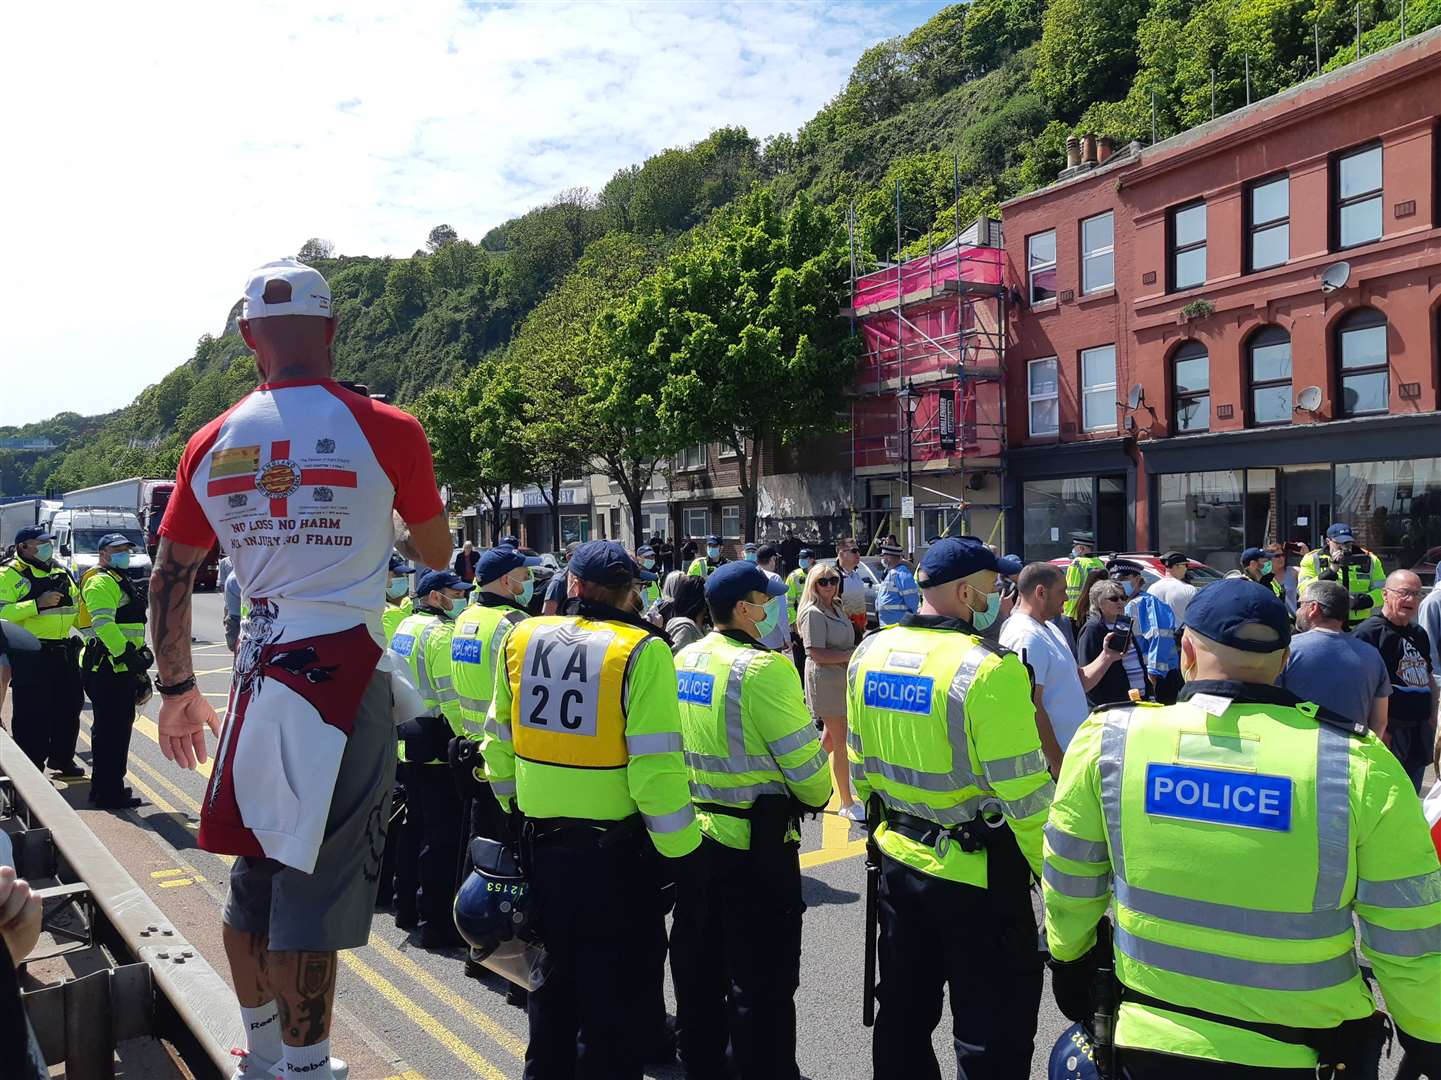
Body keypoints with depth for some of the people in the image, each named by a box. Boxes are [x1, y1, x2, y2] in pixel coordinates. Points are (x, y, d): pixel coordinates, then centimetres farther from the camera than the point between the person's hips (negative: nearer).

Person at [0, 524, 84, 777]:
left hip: (64, 651, 7)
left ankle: (62, 759, 28)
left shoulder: (60, 571, 16)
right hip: (31, 656, -7)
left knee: (69, 707, 13)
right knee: (32, 713, -2)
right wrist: (38, 604, -25)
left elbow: (76, 607, 27)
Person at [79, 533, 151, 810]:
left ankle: (105, 787, 27)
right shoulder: (101, 582, -11)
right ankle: (108, 794, -2)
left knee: (119, 728, 17)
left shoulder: (121, 581, 23)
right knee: (111, 731, -7)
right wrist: (128, 655, -29)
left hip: (122, 666, 11)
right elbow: (103, 624, -23)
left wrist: (141, 652, 29)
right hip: (108, 668, -11)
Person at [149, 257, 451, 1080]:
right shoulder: (386, 430, -8)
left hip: (260, 673, 5)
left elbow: (169, 578, 8)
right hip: (345, 673, -5)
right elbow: (437, 555, 4)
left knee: (258, 869, 19)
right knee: (315, 881, 1)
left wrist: (177, 688, 18)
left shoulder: (213, 444, 4)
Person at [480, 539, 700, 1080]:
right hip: (615, 848, -5)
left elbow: (498, 741, 7)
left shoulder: (522, 638, -1)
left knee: (554, 976, 25)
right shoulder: (641, 651, -16)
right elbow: (656, 765, -19)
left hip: (540, 838, 5)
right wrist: (679, 850, -10)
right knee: (613, 993, 13)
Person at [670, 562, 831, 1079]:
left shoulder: (684, 660, 2)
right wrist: (818, 796, 4)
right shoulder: (763, 668, -20)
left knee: (698, 965, 20)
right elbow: (804, 758, -16)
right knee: (761, 979, 5)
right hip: (756, 842, -8)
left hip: (692, 833, 8)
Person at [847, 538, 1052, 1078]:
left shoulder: (870, 652, -1)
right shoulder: (987, 668, -22)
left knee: (905, 1013, 23)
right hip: (979, 872, -7)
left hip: (898, 857, 7)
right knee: (993, 1034, 10)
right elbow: (1023, 791, -19)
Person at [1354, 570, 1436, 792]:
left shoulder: (1419, 634, 14)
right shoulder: (1368, 632, -14)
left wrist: (1432, 718, 16)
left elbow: (1428, 679, 24)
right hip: (1389, 731, -8)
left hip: (1420, 731, 8)